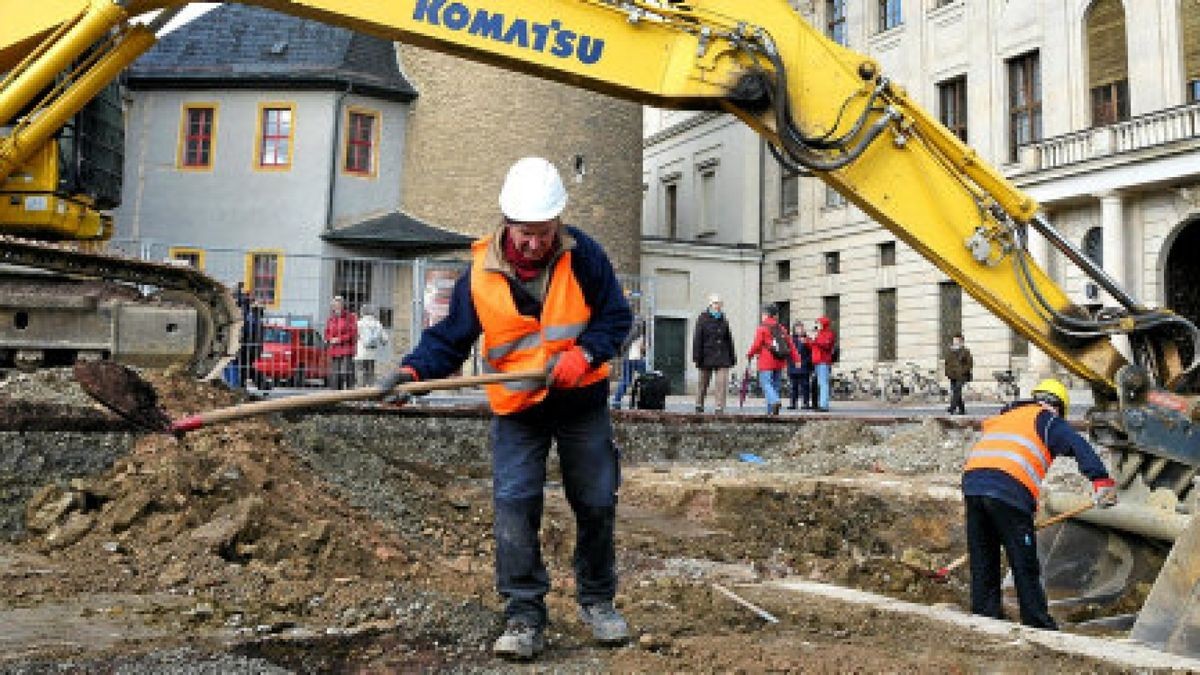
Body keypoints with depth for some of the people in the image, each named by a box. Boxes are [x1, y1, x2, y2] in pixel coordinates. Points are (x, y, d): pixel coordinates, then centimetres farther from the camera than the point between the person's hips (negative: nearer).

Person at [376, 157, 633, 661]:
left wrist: (584, 354, -22)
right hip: (516, 410, 0)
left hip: (583, 402, 1)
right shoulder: (481, 271, -9)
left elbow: (616, 316, -5)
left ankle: (598, 601, 30)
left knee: (596, 504, 9)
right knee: (513, 504, -12)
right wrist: (414, 369, -23)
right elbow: (450, 337, -5)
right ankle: (524, 616, 2)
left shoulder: (582, 255, -10)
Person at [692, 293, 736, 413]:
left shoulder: (724, 320, 13)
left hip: (722, 357, 3)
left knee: (722, 383, -7)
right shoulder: (702, 319, -1)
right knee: (703, 383, 8)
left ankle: (720, 408, -4)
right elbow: (697, 339, -5)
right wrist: (697, 357, -12)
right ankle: (699, 405, 23)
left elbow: (729, 340, 18)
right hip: (707, 357, -3)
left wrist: (732, 357, 15)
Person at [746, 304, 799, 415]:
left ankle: (775, 402, -31)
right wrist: (796, 358, 6)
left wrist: (750, 354, 7)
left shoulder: (762, 328, -5)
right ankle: (771, 410, 13)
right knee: (775, 385, 11)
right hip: (779, 363, 6)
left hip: (766, 363, -6)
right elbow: (790, 345, 7)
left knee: (766, 384, -7)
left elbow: (757, 344, -9)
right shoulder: (782, 329, 12)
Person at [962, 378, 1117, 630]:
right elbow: (1078, 446, -4)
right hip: (1008, 489, -6)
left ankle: (986, 616, 20)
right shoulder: (1047, 420, 15)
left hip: (971, 482, 6)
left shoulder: (1002, 417, 34)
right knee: (1025, 565, 4)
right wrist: (1101, 481, -13)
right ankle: (1038, 624, 10)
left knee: (982, 561, 15)